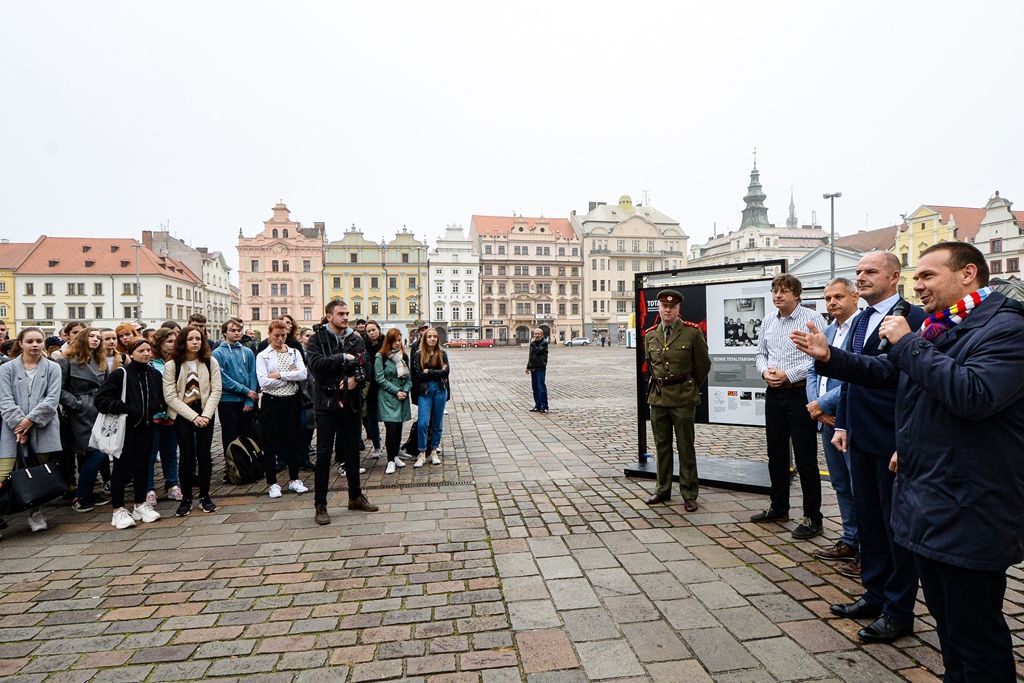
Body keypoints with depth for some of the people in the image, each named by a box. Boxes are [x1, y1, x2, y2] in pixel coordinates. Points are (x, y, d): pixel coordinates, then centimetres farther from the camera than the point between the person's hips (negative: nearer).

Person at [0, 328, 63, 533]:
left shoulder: (53, 368, 6)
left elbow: (52, 399, -3)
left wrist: (30, 420, -13)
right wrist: (19, 425, -14)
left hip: (43, 429, 0)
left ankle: (36, 513, 21)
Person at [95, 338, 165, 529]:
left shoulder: (155, 374, 7)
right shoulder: (120, 374, -10)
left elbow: (161, 399, 20)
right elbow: (101, 399, -14)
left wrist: (156, 408, 0)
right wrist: (126, 408, -19)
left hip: (145, 427, 5)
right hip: (124, 428, -5)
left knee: (142, 465, 12)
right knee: (122, 467, 3)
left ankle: (140, 505, 24)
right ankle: (118, 510, 14)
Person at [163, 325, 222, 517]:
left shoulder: (211, 362, -1)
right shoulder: (171, 365, -5)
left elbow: (216, 391, -4)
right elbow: (170, 396, -8)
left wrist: (206, 415, -14)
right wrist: (193, 416, -14)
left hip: (206, 413, 1)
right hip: (181, 415, -1)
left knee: (204, 455, 1)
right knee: (187, 456, -2)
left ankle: (205, 496, 14)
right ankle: (186, 499, 12)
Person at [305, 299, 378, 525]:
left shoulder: (356, 340, 9)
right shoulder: (318, 339, -2)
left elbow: (365, 367, 3)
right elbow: (315, 362, -19)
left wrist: (355, 379, -16)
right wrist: (343, 358, -15)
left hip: (351, 403, 4)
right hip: (327, 403, -4)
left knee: (352, 452, 14)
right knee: (323, 455, 2)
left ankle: (355, 497, 29)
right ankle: (320, 505, 13)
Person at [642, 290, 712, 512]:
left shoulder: (692, 332, -6)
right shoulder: (650, 335, 6)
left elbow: (703, 364, 3)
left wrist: (691, 388, 11)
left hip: (683, 399, -4)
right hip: (657, 397, 4)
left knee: (686, 448, 4)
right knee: (662, 446, 12)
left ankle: (689, 495, 15)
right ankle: (663, 490, 25)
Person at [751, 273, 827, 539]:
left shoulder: (812, 318, -8)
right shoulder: (769, 321, 12)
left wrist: (788, 374, -17)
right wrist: (765, 371, -2)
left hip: (800, 393, -6)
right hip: (774, 393, 7)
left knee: (805, 457, 0)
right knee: (776, 454, 15)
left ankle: (812, 517, 12)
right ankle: (778, 507, 29)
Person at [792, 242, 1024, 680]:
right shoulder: (935, 328, 12)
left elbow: (974, 394, -30)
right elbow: (883, 372, 21)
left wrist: (907, 344, -21)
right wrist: (829, 357, 6)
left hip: (968, 514, -8)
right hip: (925, 505, 9)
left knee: (975, 633, 4)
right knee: (945, 617, 22)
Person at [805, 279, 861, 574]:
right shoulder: (827, 332, 14)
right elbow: (813, 371, 14)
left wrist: (823, 403, -16)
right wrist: (816, 405, -2)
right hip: (828, 419, 9)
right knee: (841, 485, 18)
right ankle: (850, 542, 32)